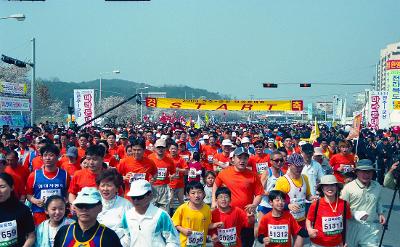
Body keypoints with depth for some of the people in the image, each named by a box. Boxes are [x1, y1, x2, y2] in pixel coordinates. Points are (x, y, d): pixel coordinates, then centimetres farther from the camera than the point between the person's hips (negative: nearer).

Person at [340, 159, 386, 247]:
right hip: (353, 226, -3)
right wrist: (355, 214, -22)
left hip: (372, 228, 3)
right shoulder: (348, 187, -11)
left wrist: (380, 213, 13)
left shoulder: (377, 186, 7)